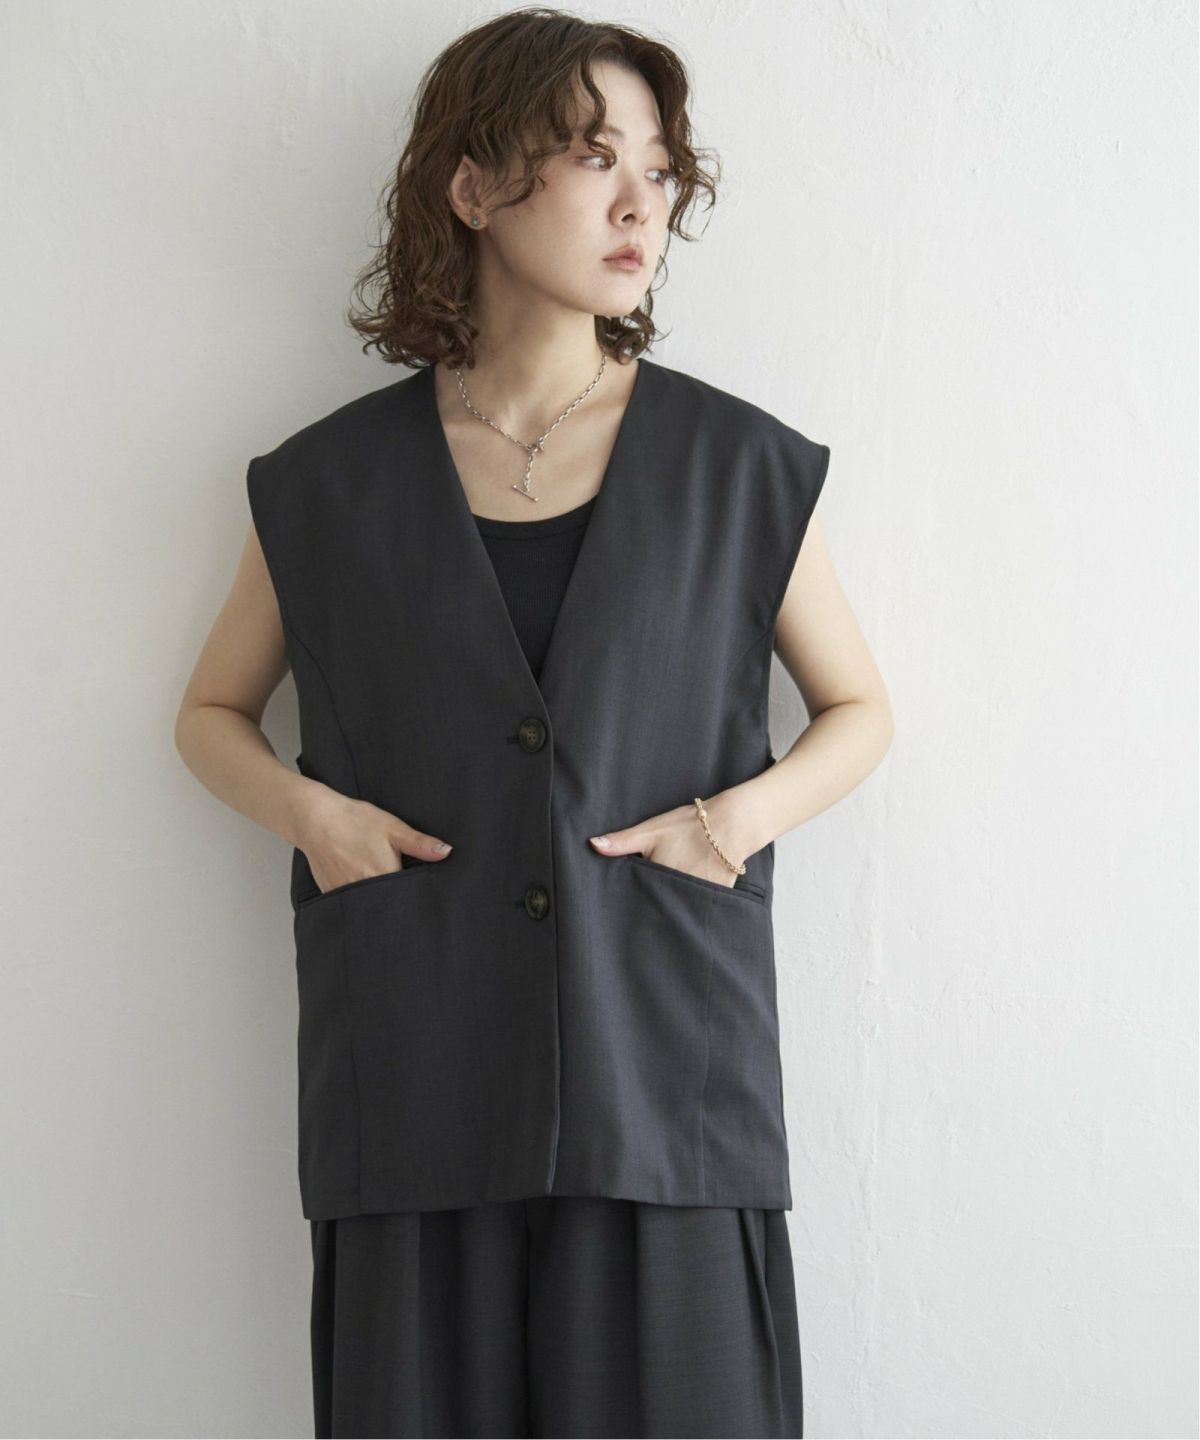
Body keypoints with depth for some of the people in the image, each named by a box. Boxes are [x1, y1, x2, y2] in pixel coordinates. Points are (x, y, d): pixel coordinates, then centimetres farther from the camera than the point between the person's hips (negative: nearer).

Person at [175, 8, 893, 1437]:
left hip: (666, 1063, 0)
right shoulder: (330, 485, 5)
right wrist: (308, 809, -4)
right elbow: (211, 712, 17)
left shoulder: (741, 469, 4)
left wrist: (746, 809, -7)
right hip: (418, 1072, 0)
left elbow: (858, 710, 14)